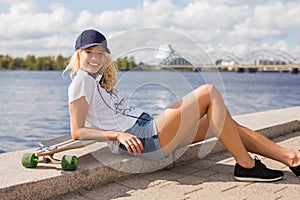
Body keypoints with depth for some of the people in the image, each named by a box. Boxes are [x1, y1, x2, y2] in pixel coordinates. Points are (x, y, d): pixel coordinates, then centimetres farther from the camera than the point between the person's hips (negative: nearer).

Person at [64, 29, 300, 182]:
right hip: (143, 140, -10)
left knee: (224, 123, 4)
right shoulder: (81, 81, -4)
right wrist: (118, 134, -20)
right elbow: (77, 131, -11)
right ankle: (246, 165, -9)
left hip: (150, 130, 10)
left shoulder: (100, 79, 23)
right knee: (210, 93, -14)